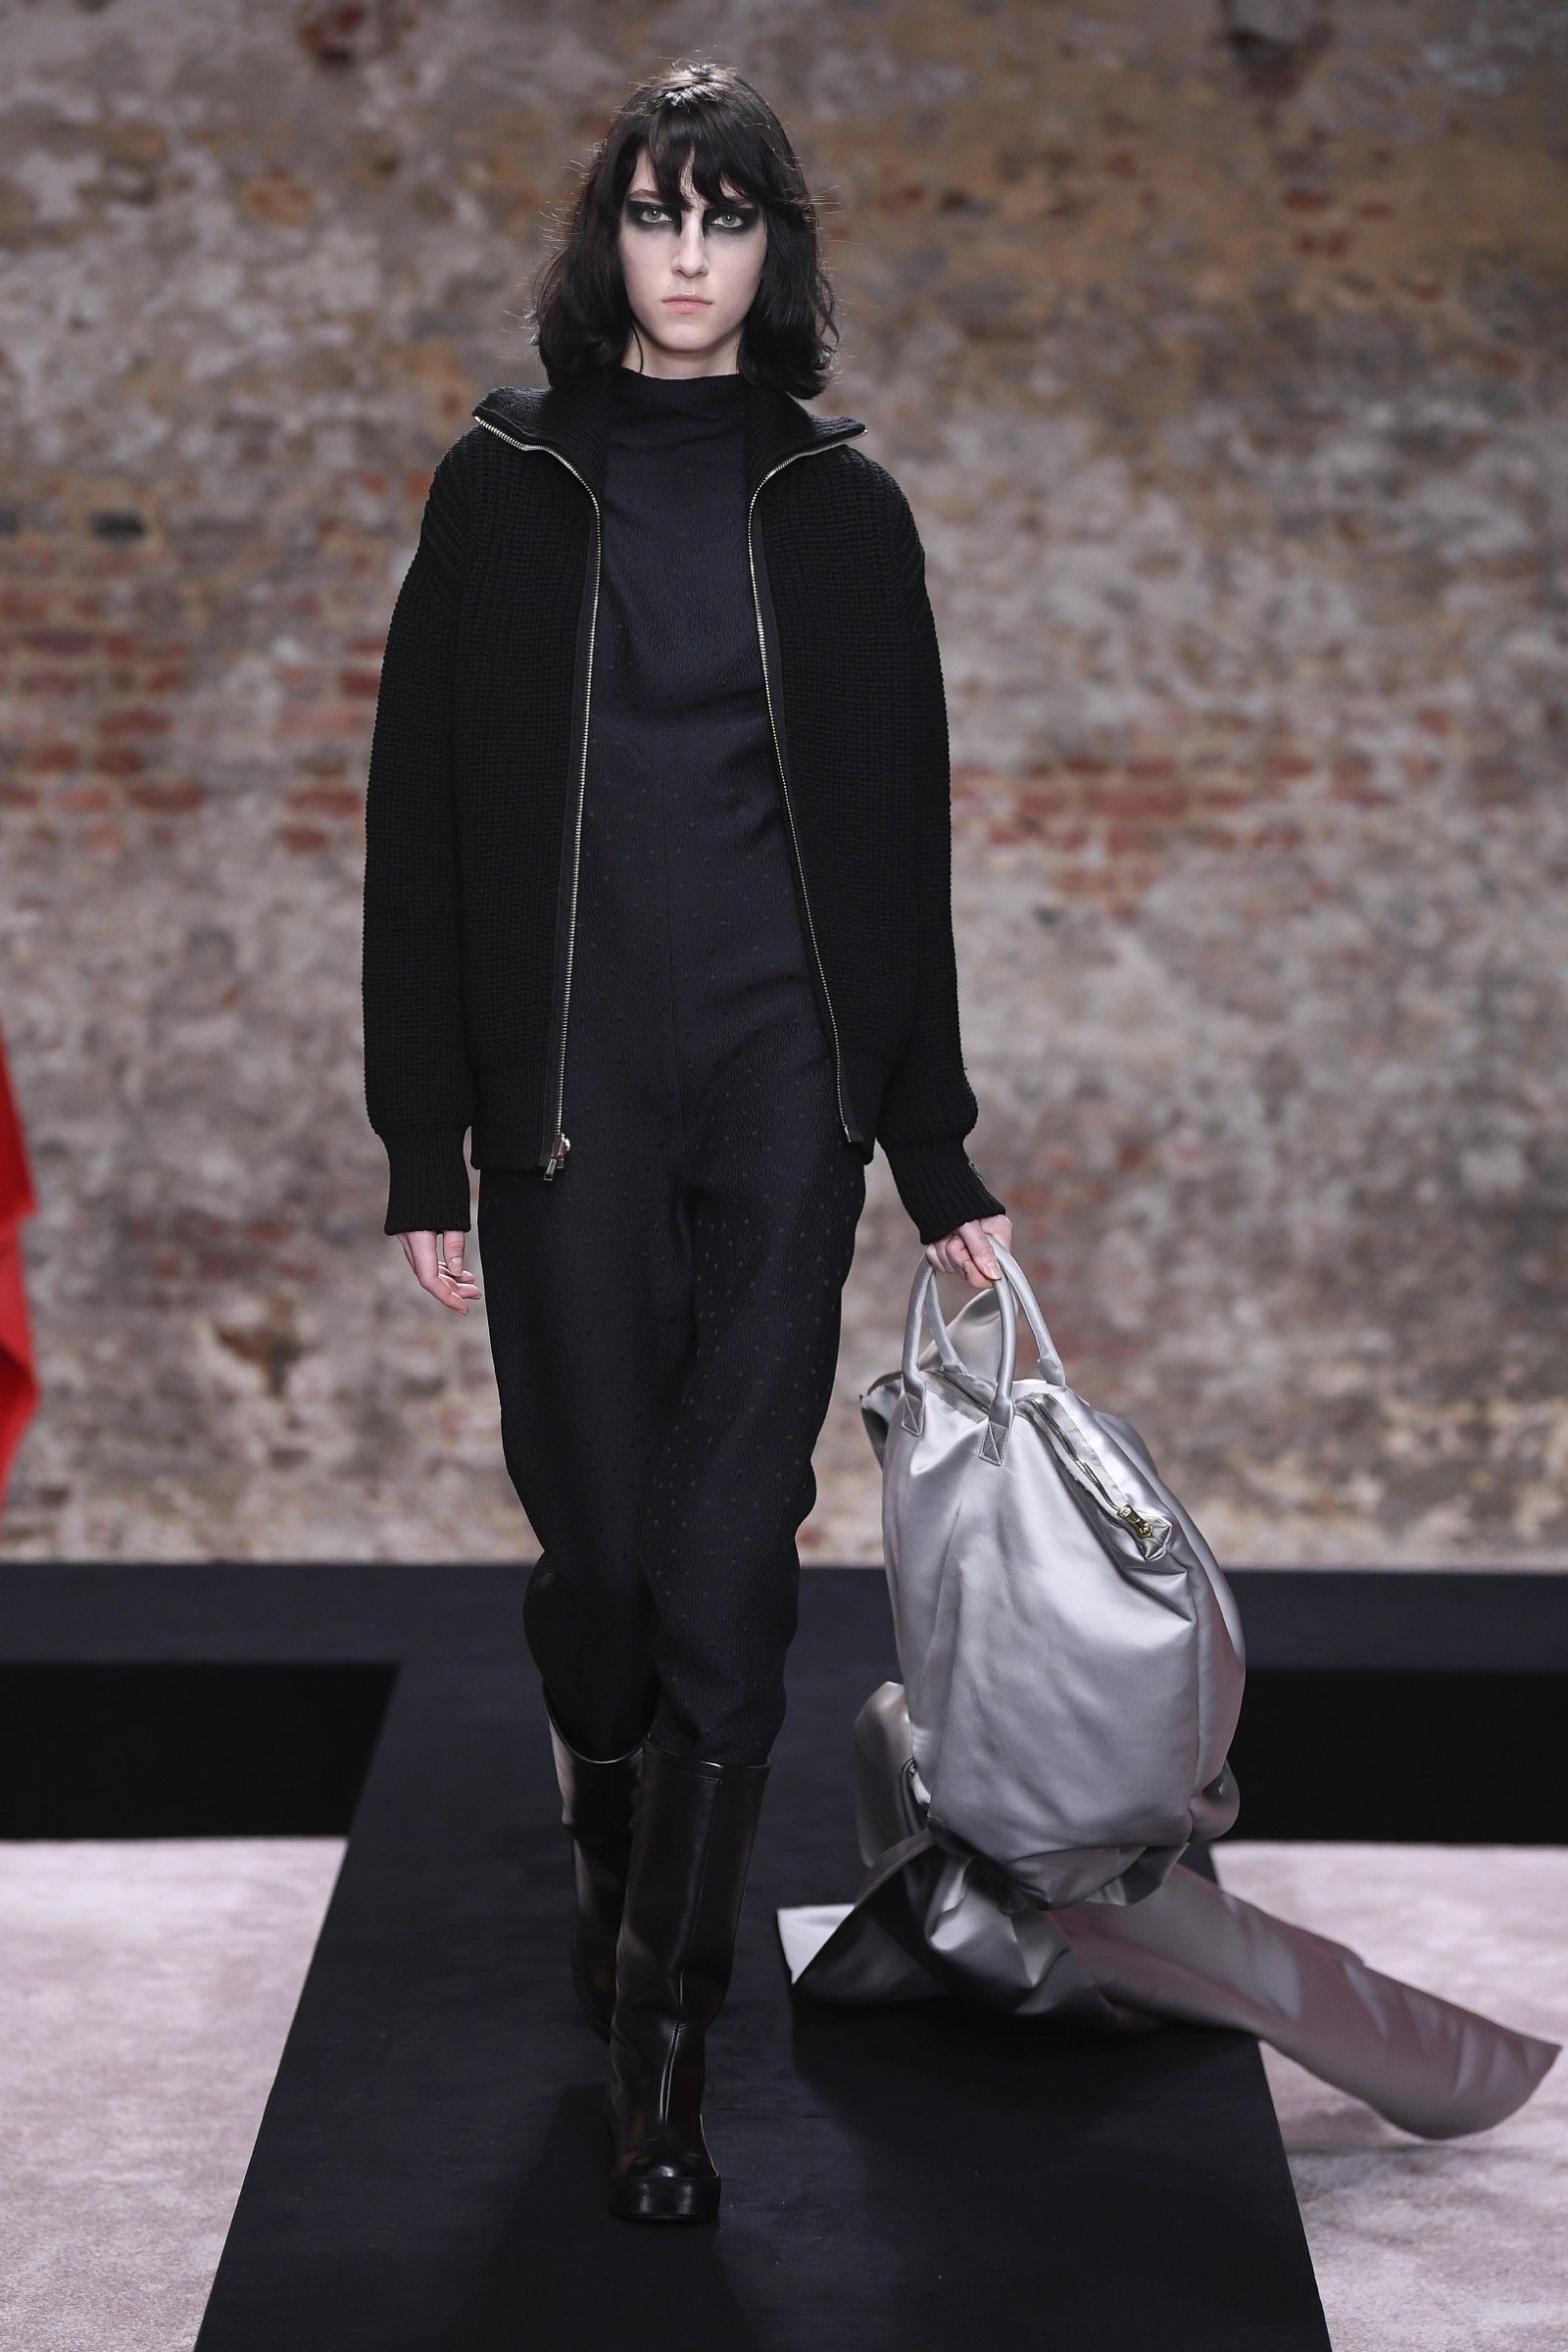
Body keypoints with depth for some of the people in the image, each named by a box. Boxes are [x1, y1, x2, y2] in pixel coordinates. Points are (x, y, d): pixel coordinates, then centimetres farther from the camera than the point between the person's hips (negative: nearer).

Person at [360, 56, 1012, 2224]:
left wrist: (940, 1157, 8)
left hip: (785, 1084, 0)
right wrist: (423, 1143, -1)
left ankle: (666, 2043, 2)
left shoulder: (840, 507, 8)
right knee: (597, 1537, 5)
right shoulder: (507, 488, 5)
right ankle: (617, 1872, 34)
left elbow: (901, 841, 10)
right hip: (568, 1084, 0)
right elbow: (422, 821, 3)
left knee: (732, 1560, -5)